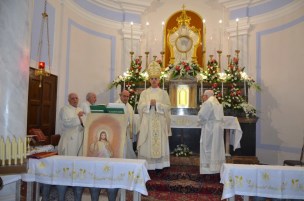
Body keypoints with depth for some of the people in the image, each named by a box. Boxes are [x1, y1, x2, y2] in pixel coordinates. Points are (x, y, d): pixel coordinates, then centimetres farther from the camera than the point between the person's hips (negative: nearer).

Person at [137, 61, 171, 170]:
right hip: (147, 122, 0)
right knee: (147, 144, -1)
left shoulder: (163, 93, 7)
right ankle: (147, 165, 6)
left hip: (160, 123, 0)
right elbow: (140, 107, 0)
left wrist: (157, 104, -12)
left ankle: (159, 165, 7)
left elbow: (168, 107, -1)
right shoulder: (144, 93, 8)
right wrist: (149, 103, -15)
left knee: (160, 144, 0)